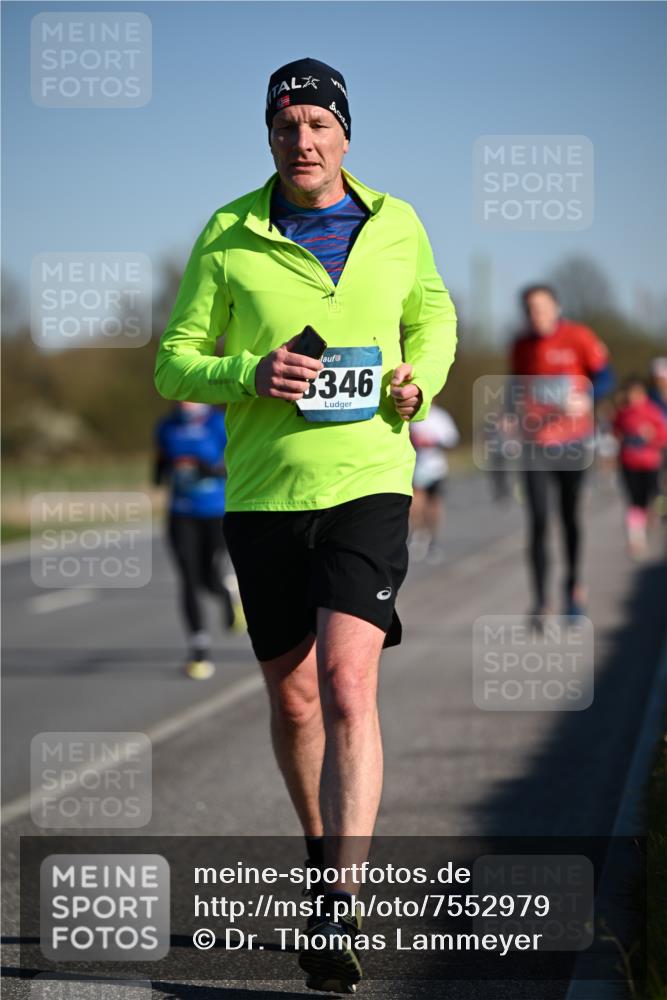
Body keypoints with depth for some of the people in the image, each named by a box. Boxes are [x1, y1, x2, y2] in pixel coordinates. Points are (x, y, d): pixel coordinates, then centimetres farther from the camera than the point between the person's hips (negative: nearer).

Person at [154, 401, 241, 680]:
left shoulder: (220, 425, -9)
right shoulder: (166, 427, 4)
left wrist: (216, 470, -27)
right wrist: (160, 473, -6)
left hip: (216, 513, -2)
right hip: (182, 515, 2)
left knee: (209, 580, -2)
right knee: (189, 582, -7)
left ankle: (228, 595, 38)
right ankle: (200, 653, -1)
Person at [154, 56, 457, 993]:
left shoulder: (396, 227, 5)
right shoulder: (228, 238, 0)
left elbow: (434, 316, 24)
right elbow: (174, 364, 2)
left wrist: (419, 379, 2)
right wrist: (252, 374, -18)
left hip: (369, 484, -1)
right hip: (264, 493, 1)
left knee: (348, 686, -18)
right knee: (292, 698, 13)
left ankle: (339, 911, -21)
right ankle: (325, 848, 39)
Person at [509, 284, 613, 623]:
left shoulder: (578, 337, -5)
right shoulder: (521, 345, 6)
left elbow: (604, 377, -4)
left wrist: (585, 399, -23)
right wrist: (513, 412, 0)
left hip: (572, 442, -1)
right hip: (535, 446, 2)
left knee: (570, 516, 10)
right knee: (538, 522, -7)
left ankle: (573, 583, 32)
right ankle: (540, 601, -6)